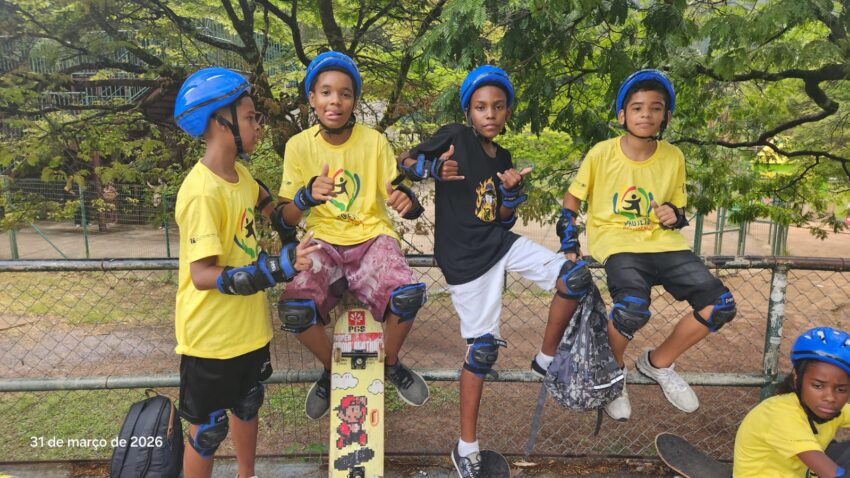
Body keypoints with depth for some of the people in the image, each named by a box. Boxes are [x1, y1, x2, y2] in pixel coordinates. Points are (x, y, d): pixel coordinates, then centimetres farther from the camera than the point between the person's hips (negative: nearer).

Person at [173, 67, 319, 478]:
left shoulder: (239, 174, 1)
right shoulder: (204, 192, -27)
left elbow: (268, 209, 21)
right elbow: (202, 275, -30)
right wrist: (275, 269, -38)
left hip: (248, 325, 9)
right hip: (211, 336, -9)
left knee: (247, 404, 27)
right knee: (208, 429, 12)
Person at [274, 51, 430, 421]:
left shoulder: (374, 141, -2)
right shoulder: (299, 145, -2)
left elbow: (397, 195, -2)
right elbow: (285, 218, -5)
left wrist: (406, 201, -27)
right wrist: (307, 195, -28)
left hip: (372, 238, 0)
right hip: (323, 243, 1)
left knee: (409, 294, -29)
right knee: (293, 310, -26)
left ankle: (391, 363, 5)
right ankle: (332, 370, 8)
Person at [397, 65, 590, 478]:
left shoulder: (502, 157, 9)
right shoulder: (454, 136, -7)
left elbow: (503, 219, 12)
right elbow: (403, 162, -7)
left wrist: (512, 189, -7)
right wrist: (435, 168, -25)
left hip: (499, 241, 6)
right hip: (464, 256, -6)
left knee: (576, 277, -8)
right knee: (483, 347, -1)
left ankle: (546, 360, 14)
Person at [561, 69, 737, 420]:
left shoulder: (674, 158, 4)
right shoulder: (601, 154, -6)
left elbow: (678, 209, 17)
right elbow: (572, 199, 5)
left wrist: (674, 216, -8)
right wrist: (569, 245, -6)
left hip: (661, 241, 5)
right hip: (616, 241, -4)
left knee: (720, 306, -12)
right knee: (632, 308, -33)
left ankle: (658, 363, 14)